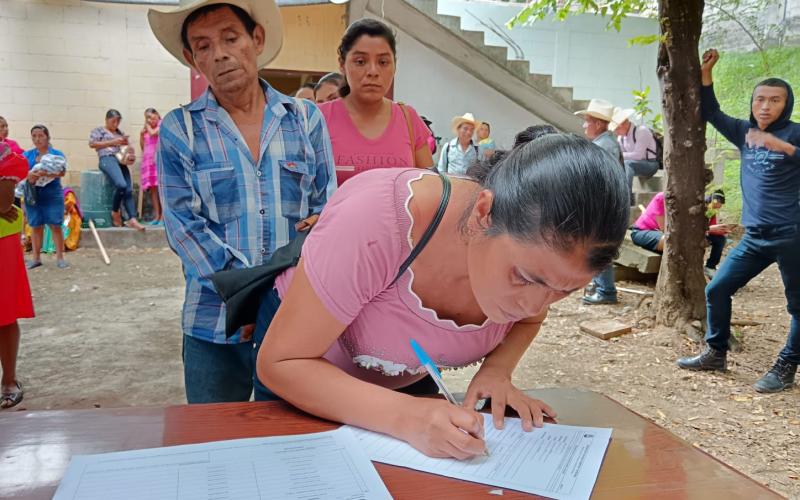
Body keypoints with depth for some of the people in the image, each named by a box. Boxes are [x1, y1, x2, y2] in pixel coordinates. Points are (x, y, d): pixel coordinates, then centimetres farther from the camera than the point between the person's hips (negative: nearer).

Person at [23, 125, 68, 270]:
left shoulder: (57, 154, 1)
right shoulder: (27, 154, 8)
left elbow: (62, 172, -13)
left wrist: (45, 174, -30)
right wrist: (28, 176, -24)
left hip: (52, 195, -2)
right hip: (32, 195, 3)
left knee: (56, 226, -3)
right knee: (36, 226, 8)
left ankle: (60, 257, 5)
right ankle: (36, 257, 18)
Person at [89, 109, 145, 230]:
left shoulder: (120, 133, 28)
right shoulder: (98, 130, 14)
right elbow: (92, 144, -1)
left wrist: (126, 143, 4)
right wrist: (112, 142, -6)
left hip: (121, 160, 6)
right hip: (107, 159, -5)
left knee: (129, 189, -13)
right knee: (121, 184, -29)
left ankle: (132, 219, -20)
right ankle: (115, 212, -8)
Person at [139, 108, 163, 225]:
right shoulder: (147, 129, 22)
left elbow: (153, 133, -13)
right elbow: (142, 146, 21)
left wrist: (147, 126, 4)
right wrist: (141, 134, 10)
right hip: (148, 160, 6)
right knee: (152, 188, 0)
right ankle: (157, 216, 1)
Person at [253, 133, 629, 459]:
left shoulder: (536, 245, -24)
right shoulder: (378, 220, -40)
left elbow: (526, 320, 0)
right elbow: (280, 363, -33)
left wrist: (496, 370, -21)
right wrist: (403, 417, -45)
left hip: (410, 381, 4)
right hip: (304, 379, -3)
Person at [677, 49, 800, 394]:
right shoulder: (745, 132, 10)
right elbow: (711, 113, 20)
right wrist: (706, 75, 11)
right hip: (754, 236, 6)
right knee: (716, 290, 6)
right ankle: (716, 353, 20)